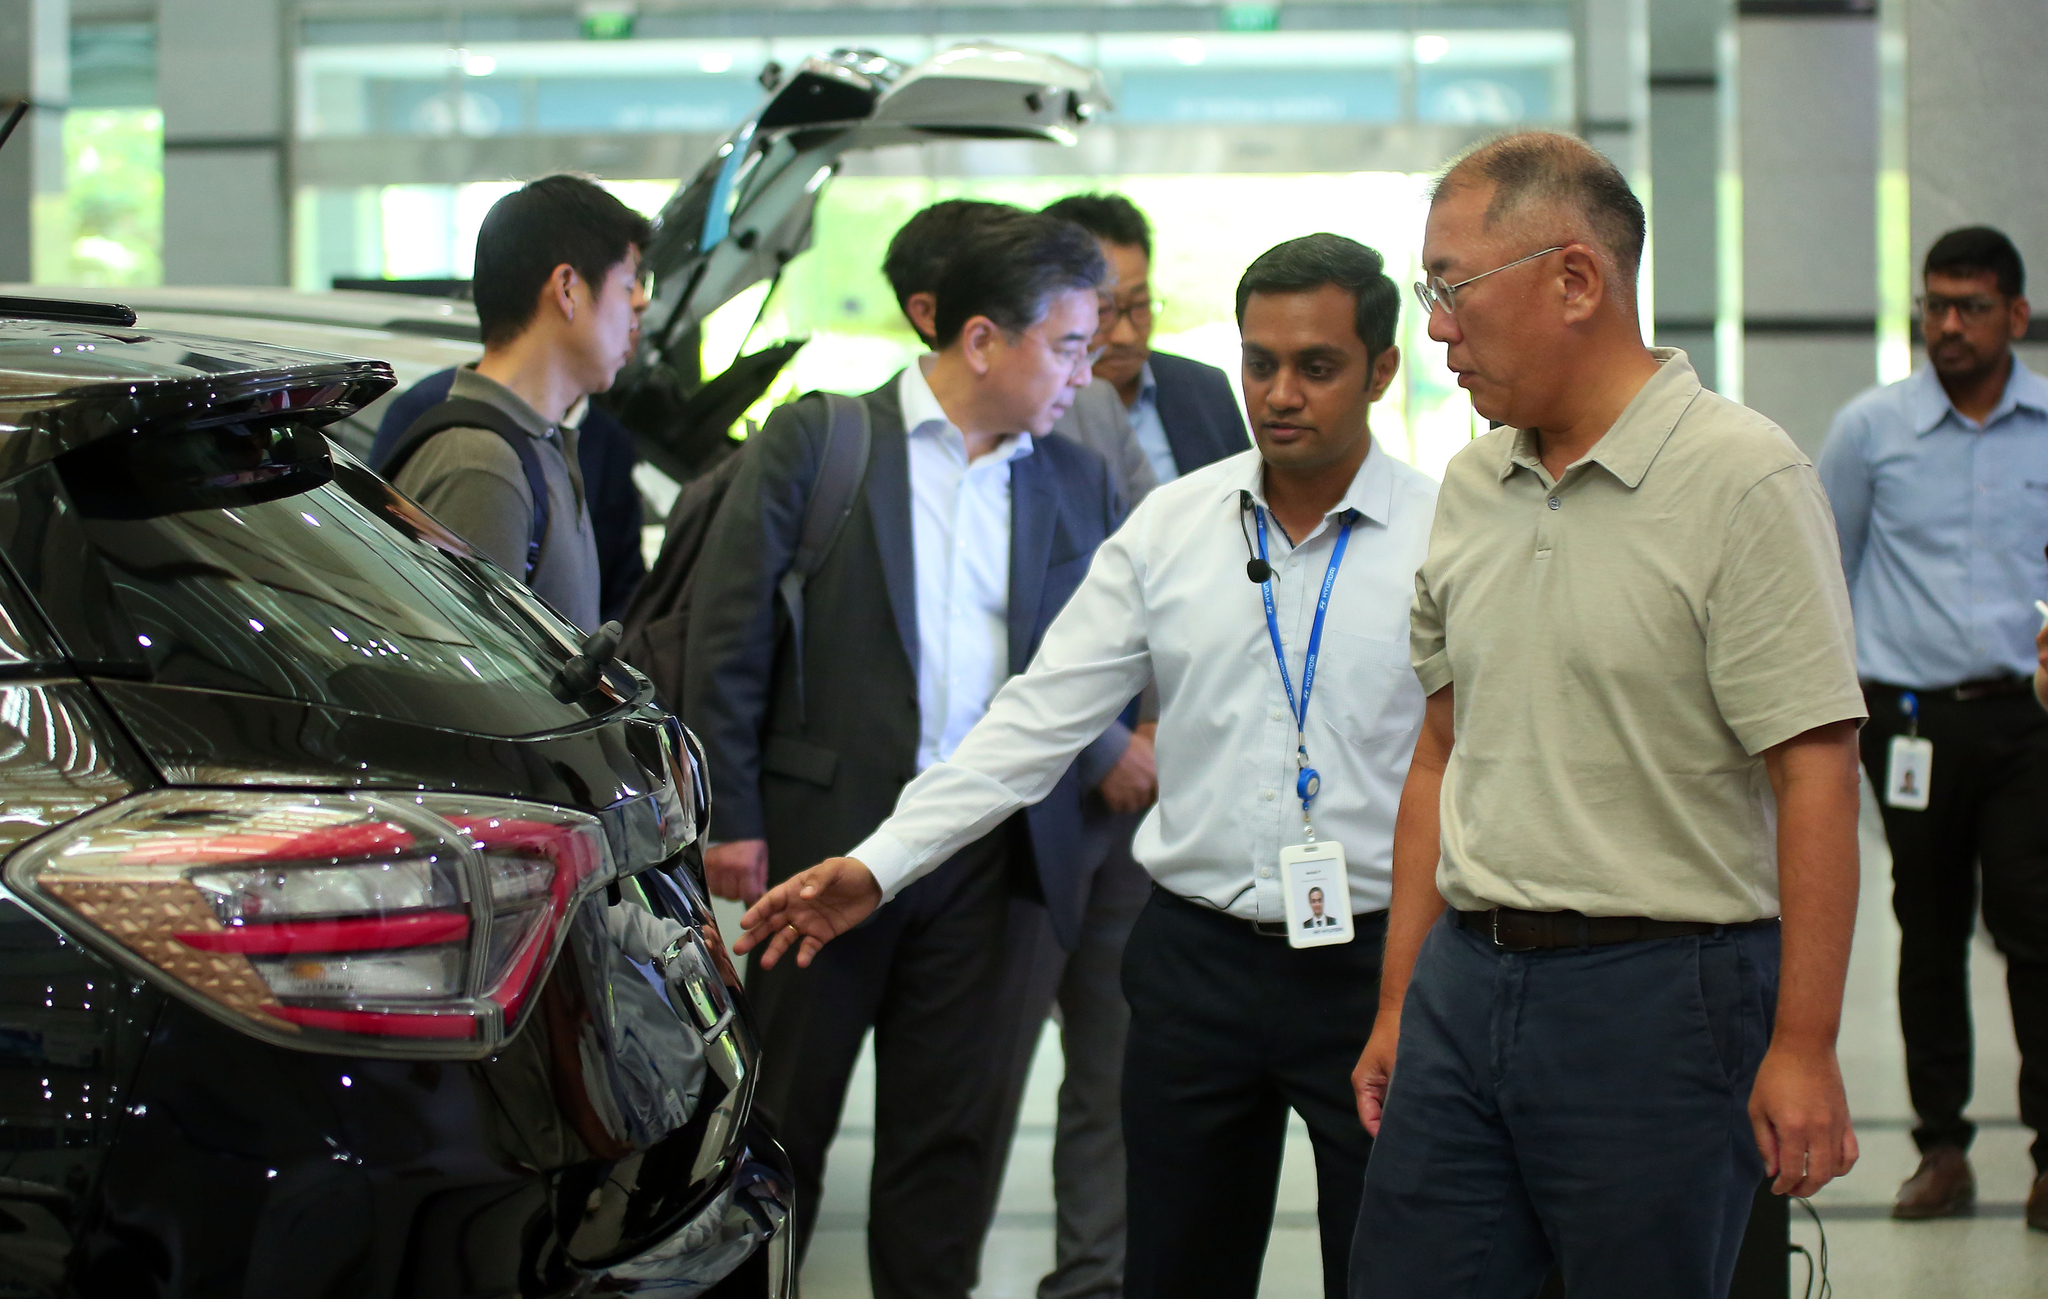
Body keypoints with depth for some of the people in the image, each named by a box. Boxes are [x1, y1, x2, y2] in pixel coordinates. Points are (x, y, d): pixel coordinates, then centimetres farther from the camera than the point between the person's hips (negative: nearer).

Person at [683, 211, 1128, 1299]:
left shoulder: (1076, 486, 9)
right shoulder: (814, 443, -3)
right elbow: (728, 639, -4)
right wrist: (729, 820, -8)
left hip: (981, 853, 3)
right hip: (824, 834, -3)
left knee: (949, 1130, 8)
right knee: (784, 1115, 7)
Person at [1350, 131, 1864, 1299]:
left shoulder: (1742, 476, -10)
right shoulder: (1472, 487, 11)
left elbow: (1816, 775, -14)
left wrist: (1804, 1048, -17)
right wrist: (1399, 1004, 14)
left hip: (1662, 986, -6)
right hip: (1466, 979, 6)